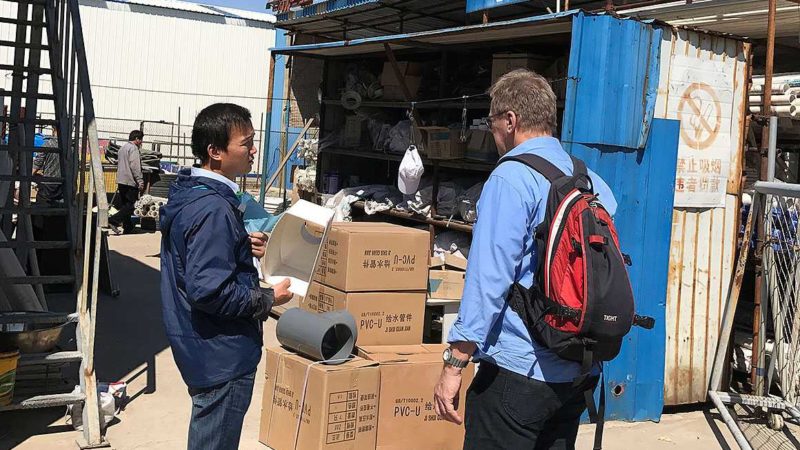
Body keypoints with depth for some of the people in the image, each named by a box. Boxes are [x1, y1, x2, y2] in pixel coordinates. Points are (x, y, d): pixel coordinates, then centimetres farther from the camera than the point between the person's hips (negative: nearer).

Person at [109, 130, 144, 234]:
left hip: (121, 181, 10)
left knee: (125, 205, 12)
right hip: (130, 182, -10)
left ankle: (128, 228, 14)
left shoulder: (123, 147, 19)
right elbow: (135, 167, -19)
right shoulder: (133, 148, -10)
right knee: (130, 205, -8)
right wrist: (140, 181, -18)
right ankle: (113, 220, -20)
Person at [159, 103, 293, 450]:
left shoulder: (188, 192, 6)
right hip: (222, 355, -10)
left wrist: (243, 245, 4)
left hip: (205, 350, 10)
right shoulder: (213, 209, -25)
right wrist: (268, 299, -17)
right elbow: (210, 291, -30)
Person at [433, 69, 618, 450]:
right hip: (580, 373, 8)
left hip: (519, 370, -8)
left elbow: (488, 279, -18)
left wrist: (454, 364, -14)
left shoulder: (511, 178, -13)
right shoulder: (593, 182, 8)